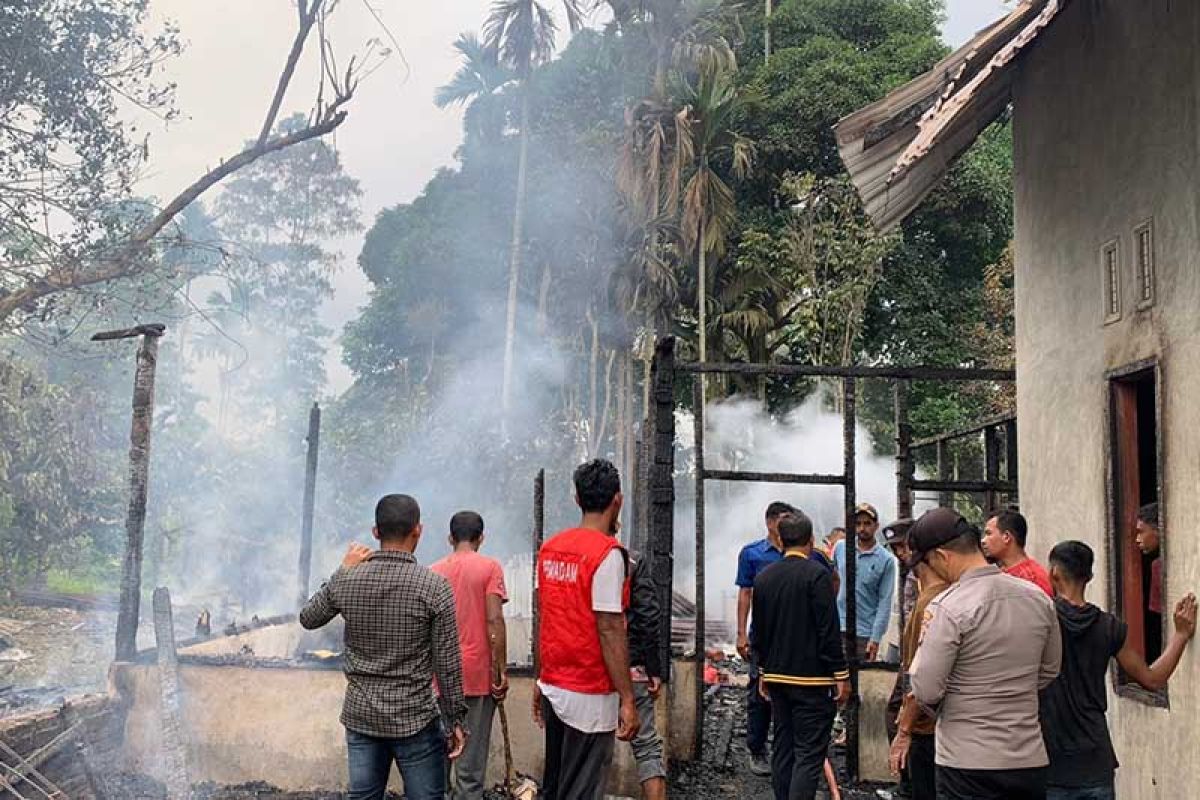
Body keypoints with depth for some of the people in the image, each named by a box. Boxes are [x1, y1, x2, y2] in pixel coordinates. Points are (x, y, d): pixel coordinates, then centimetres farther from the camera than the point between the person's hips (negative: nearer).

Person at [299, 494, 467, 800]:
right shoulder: (434, 586, -14)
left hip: (360, 716, 4)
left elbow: (307, 618, 15)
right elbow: (448, 664, -10)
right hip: (414, 719, -4)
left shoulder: (346, 581, -4)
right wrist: (455, 720, 0)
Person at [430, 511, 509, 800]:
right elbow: (494, 621, -12)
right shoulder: (489, 567, -5)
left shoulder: (433, 571, 6)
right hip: (477, 672, -3)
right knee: (471, 754, 1)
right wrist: (501, 671, -7)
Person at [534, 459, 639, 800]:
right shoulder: (607, 553, -15)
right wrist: (627, 700, -14)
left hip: (553, 688, 7)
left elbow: (544, 621, 11)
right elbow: (610, 631, -18)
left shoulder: (550, 547, 6)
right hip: (590, 695, -7)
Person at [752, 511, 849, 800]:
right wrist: (841, 675, -8)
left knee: (783, 749, 14)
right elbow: (829, 630, -15)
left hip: (777, 677, 6)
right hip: (812, 679, -6)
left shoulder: (763, 577, 6)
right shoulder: (817, 574, -13)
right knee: (809, 754, -4)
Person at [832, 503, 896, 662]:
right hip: (836, 627, 2)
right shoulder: (840, 547, 4)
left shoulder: (886, 560, -4)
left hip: (864, 632, -2)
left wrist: (876, 638, -10)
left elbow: (885, 603, -6)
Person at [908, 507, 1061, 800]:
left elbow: (926, 691, -16)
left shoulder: (947, 608, -16)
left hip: (969, 766, -6)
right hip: (1031, 763, 6)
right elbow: (1049, 671, 15)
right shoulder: (1038, 598, 4)